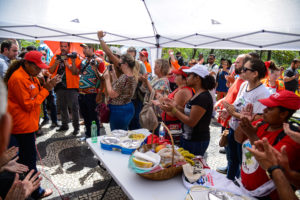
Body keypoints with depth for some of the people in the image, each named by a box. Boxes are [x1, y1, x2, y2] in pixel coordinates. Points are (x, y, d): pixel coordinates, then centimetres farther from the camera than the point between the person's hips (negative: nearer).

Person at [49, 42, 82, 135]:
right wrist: (55, 64, -10)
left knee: (74, 107, -3)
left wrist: (72, 63, -25)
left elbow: (75, 72, -12)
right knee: (62, 107, 16)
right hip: (60, 86, 5)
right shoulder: (55, 57, 11)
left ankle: (76, 127, 4)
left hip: (71, 86, -5)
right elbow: (50, 71, 6)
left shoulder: (74, 57, -2)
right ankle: (64, 125, 29)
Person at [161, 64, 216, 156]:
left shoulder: (203, 97, -22)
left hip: (196, 142, -9)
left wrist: (173, 110, -17)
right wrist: (175, 106, 3)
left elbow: (191, 122, -22)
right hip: (187, 138, 9)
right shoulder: (197, 95, 9)